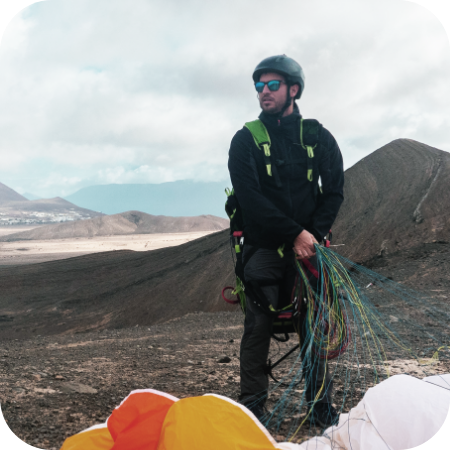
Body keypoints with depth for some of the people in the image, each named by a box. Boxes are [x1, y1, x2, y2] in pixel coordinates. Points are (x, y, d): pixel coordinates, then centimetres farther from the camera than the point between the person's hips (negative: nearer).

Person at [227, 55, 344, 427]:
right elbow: (250, 198, -10)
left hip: (308, 246, 2)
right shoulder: (245, 140, 0)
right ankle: (253, 406, 7)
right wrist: (295, 235, -16)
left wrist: (313, 235, -12)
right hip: (264, 247, -1)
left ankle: (320, 403, 15)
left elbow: (334, 192, 3)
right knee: (259, 325, -3)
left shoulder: (319, 138, 6)